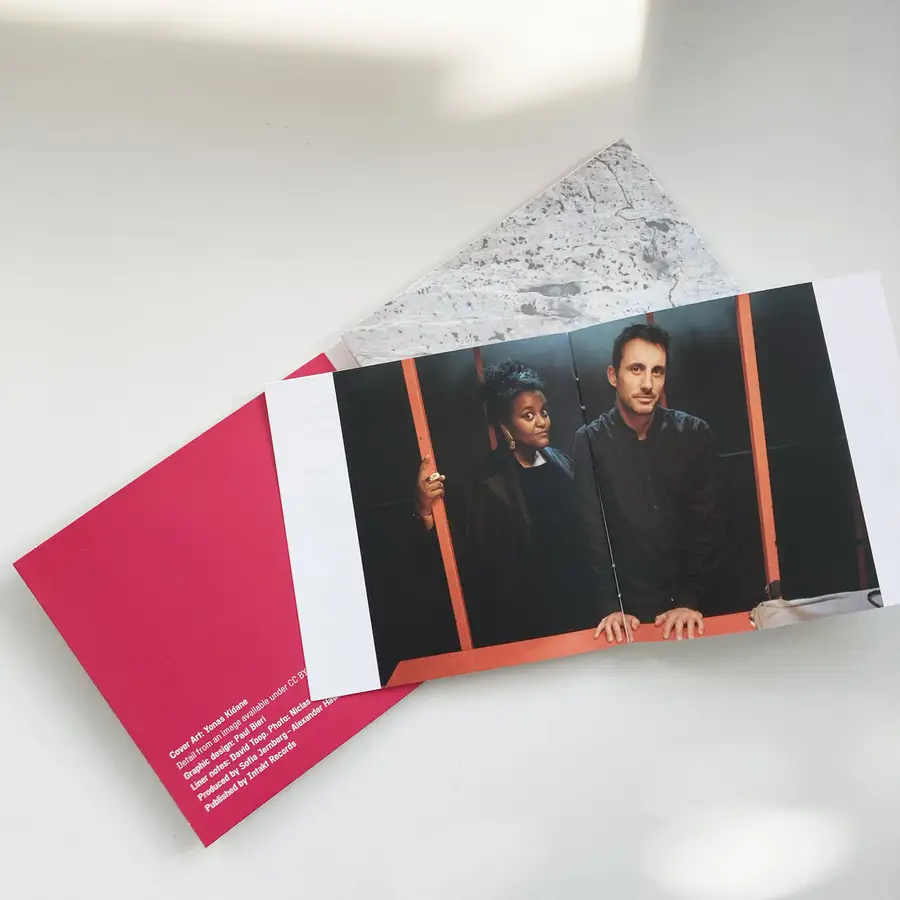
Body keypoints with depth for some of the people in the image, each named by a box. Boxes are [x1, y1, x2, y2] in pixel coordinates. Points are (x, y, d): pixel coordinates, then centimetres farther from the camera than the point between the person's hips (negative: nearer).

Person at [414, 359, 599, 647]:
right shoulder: (486, 483, -14)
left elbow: (583, 535, 10)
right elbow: (464, 559, -18)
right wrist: (426, 512, -31)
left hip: (580, 605, 5)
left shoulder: (561, 463, 2)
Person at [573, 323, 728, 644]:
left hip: (695, 604, 1)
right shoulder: (590, 442, -6)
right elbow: (593, 533, -8)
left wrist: (692, 600, -13)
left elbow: (709, 525, -5)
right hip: (629, 608, -1)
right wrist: (612, 606, -16)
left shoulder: (695, 434, -3)